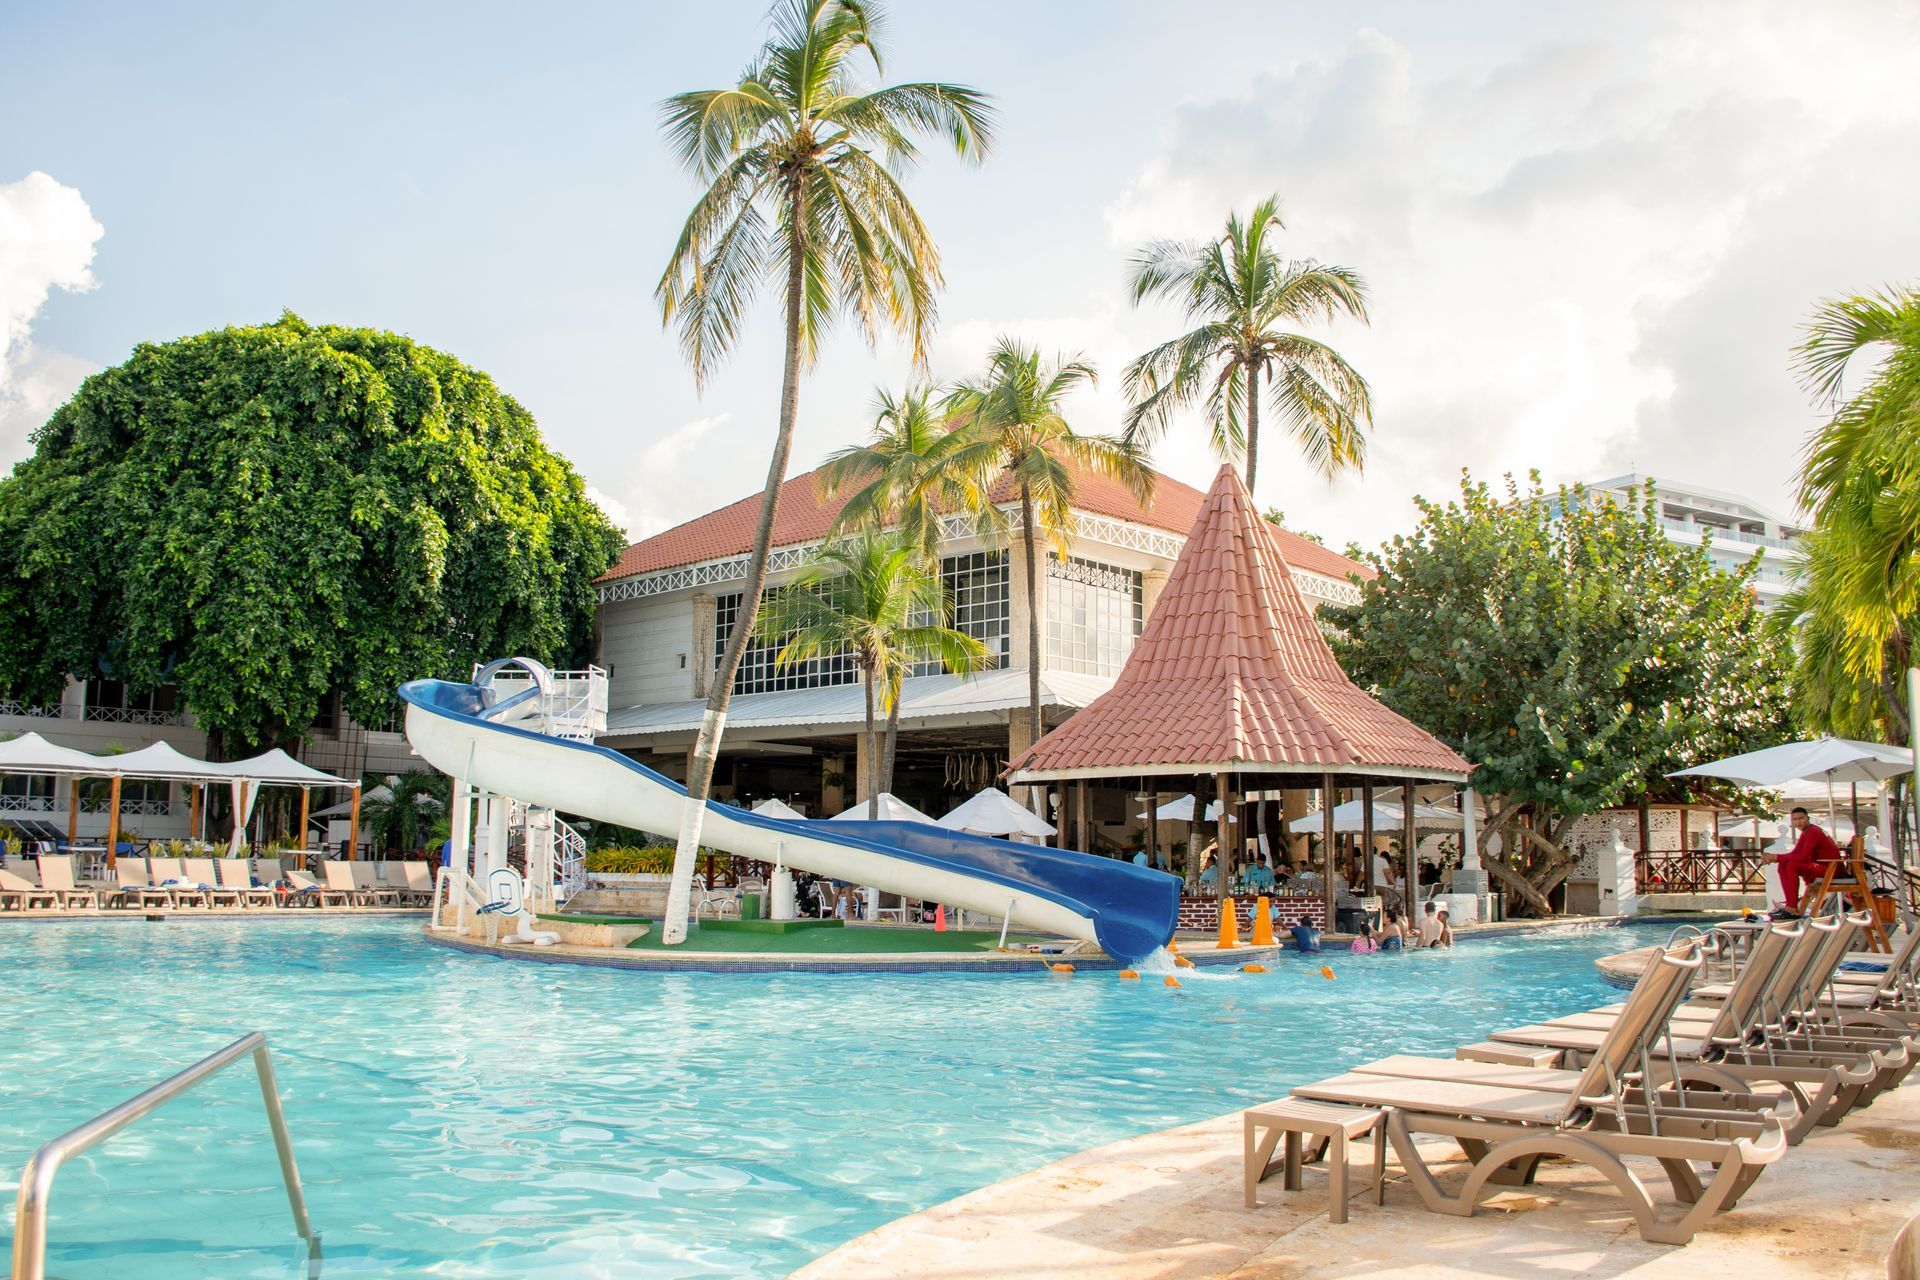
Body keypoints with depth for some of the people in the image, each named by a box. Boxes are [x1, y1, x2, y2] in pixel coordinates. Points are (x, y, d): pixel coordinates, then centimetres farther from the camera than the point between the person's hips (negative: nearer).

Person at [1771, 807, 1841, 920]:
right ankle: (1790, 904, -3)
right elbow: (1795, 853, 11)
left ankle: (1793, 909, -21)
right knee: (1783, 865, 1)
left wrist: (1778, 857, -19)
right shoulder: (1805, 832, 12)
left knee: (1791, 865, -25)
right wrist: (1777, 858, -7)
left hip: (1831, 868, -10)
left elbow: (1802, 857, -26)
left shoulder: (1813, 832, -18)